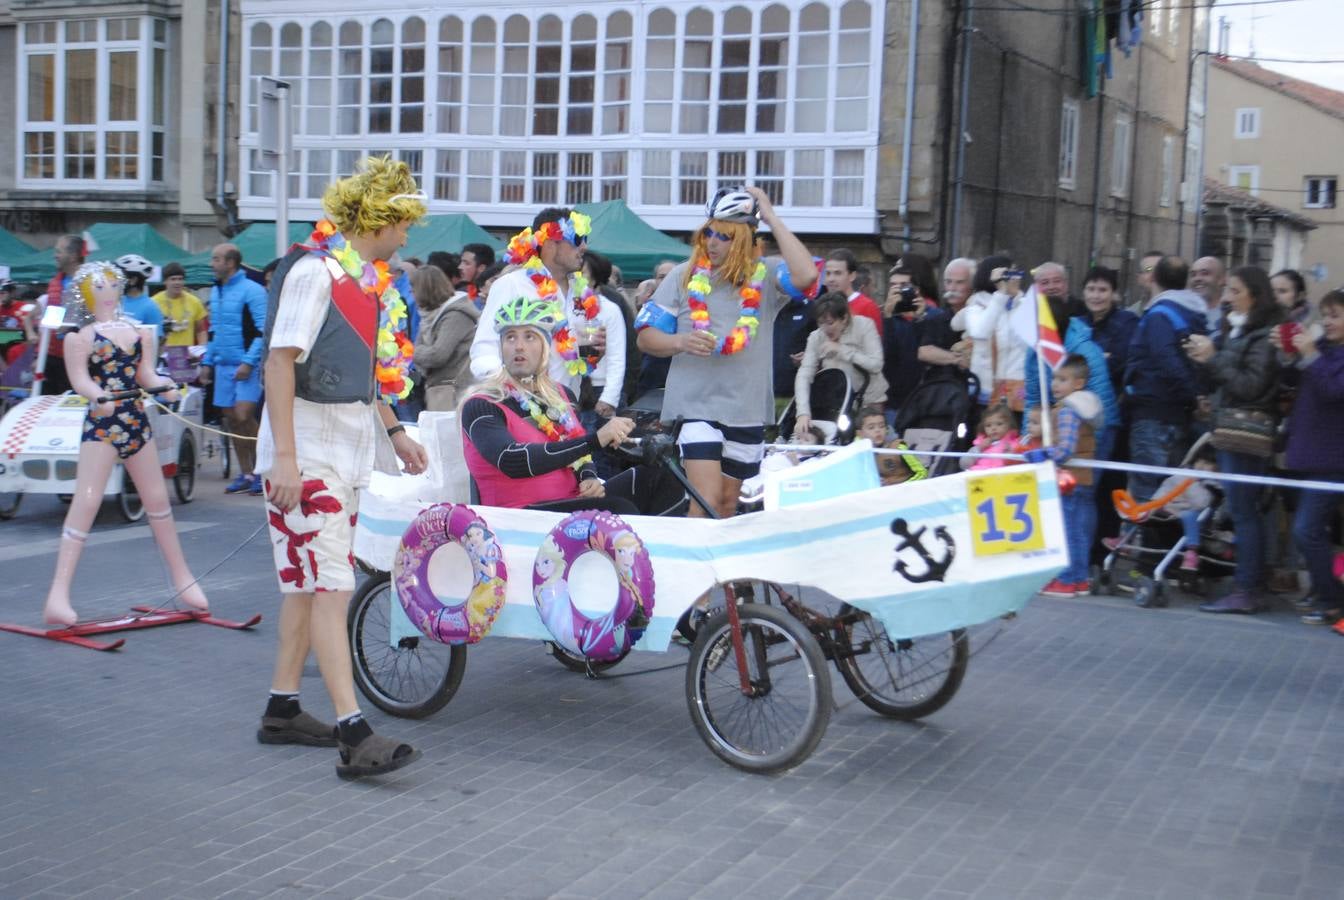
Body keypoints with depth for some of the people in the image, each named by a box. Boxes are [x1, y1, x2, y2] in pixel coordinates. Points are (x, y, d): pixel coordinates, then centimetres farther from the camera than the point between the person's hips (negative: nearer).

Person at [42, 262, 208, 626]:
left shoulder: (140, 332, 14)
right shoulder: (81, 337, 0)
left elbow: (146, 373, 6)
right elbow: (79, 378, -12)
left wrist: (163, 385, -15)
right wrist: (96, 395, -33)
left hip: (136, 421, 5)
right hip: (100, 424, -5)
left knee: (157, 499, 13)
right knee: (86, 501, -15)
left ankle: (182, 578, 27)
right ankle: (58, 594, -16)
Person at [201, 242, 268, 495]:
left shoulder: (252, 290, -8)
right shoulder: (216, 291, 16)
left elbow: (264, 330, -13)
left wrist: (249, 362, -20)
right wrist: (207, 362, 17)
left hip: (248, 366, -8)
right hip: (223, 366, 8)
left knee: (243, 416, -16)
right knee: (231, 419, 7)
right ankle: (246, 474, 15)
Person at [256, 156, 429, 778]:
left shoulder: (369, 279, 13)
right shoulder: (316, 270, -14)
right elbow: (281, 360, -19)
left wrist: (393, 431, 18)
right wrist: (284, 455, -25)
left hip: (347, 449, 9)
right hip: (308, 451, -9)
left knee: (309, 582, 13)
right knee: (329, 585, -13)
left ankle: (282, 710, 22)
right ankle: (354, 736, -16)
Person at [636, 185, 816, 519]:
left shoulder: (765, 277, 2)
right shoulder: (685, 276, 2)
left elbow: (806, 275, -20)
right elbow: (646, 337, 5)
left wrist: (771, 218, -14)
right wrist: (680, 342, -17)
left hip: (747, 410, 2)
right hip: (695, 404, -2)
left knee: (729, 504, 13)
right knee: (707, 499, -15)